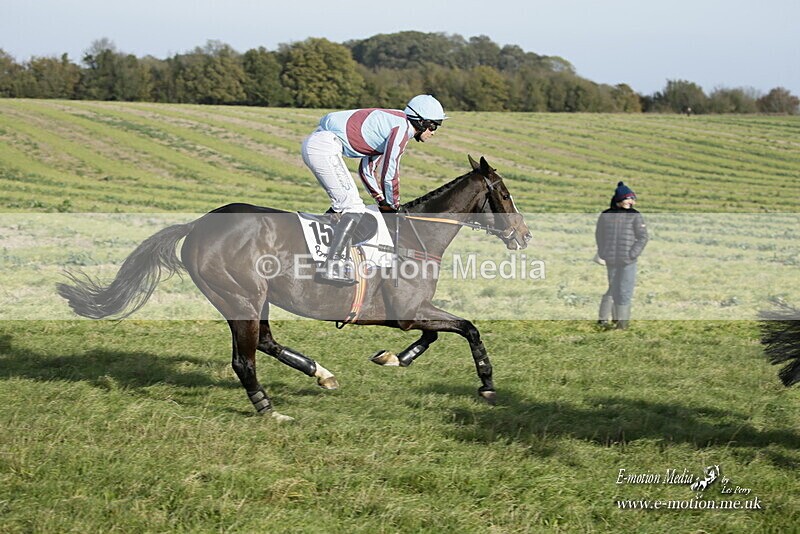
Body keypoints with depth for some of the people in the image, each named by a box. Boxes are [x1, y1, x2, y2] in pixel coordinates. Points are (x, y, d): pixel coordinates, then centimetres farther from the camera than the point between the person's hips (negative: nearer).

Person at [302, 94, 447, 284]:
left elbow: (367, 168, 25)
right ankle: (329, 269, -15)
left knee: (342, 203, 22)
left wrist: (382, 200, 21)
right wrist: (393, 206, 6)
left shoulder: (393, 124, 22)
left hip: (313, 143, 10)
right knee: (354, 208, -10)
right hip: (325, 148, -10)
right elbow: (390, 174, -9)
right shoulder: (401, 130, -9)